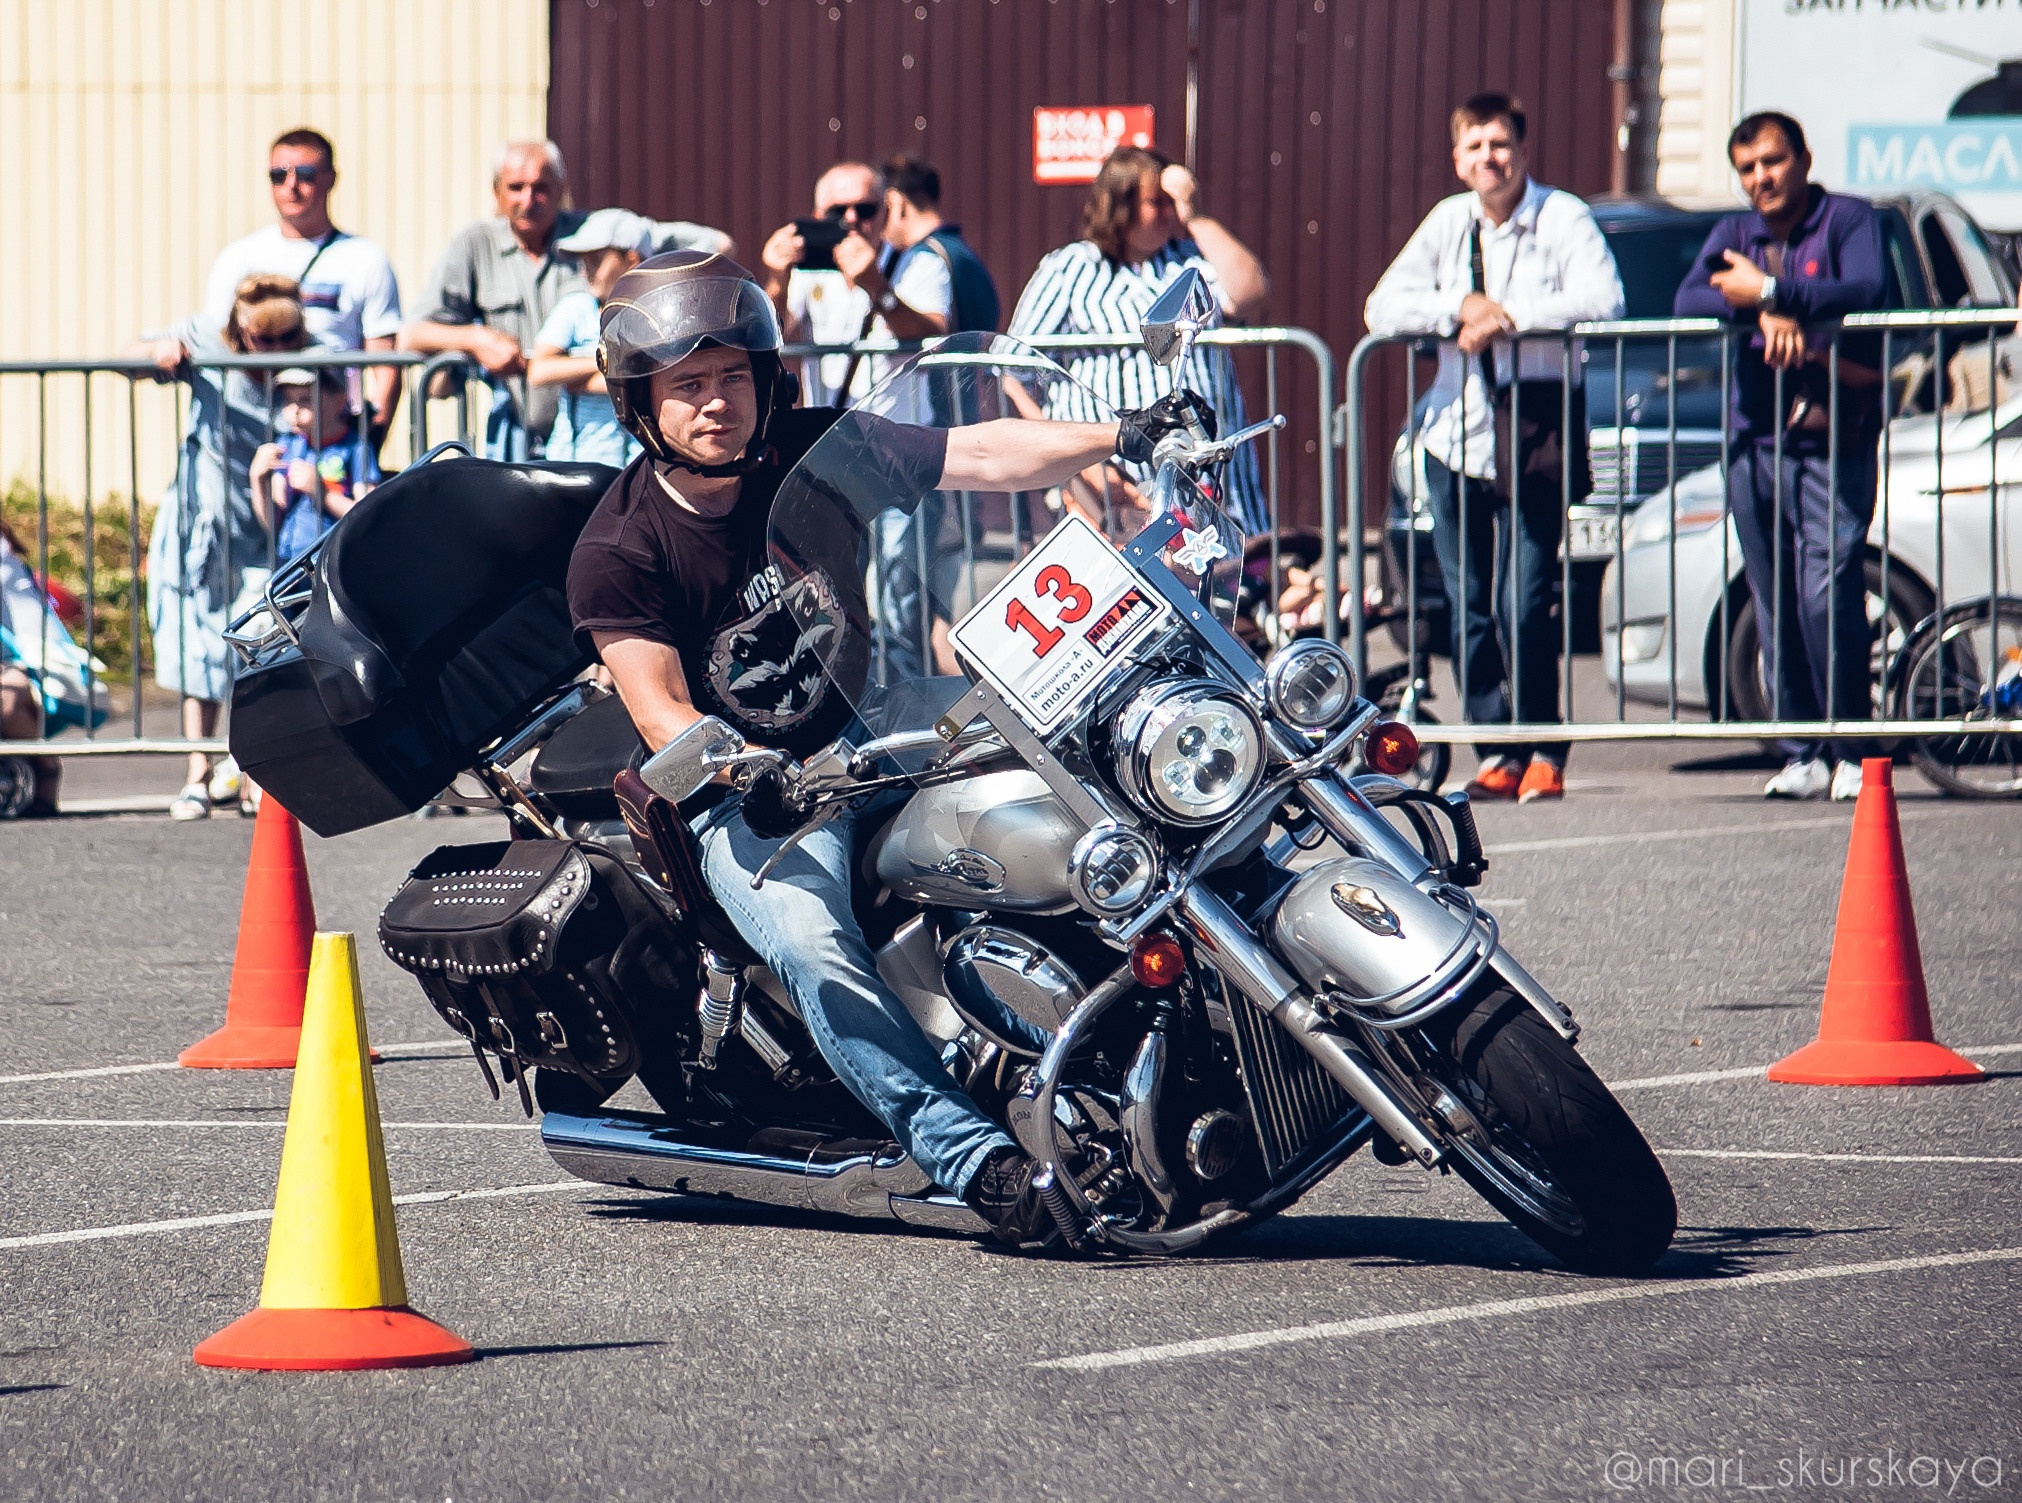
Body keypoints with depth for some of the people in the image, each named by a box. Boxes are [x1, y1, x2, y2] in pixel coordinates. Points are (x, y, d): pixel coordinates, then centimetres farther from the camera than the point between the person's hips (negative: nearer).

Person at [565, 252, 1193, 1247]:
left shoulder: (815, 451, 0)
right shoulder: (615, 552, -10)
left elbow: (980, 456, -7)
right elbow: (661, 714, -17)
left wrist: (1122, 436, -19)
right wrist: (752, 773, -36)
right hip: (738, 790, -5)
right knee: (812, 948, -32)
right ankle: (968, 1152, -42)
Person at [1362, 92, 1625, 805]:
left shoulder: (1563, 219, -1)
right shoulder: (1448, 223, 12)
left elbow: (1602, 299, -17)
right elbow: (1382, 308, 4)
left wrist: (1508, 317, -16)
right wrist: (1461, 307, -11)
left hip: (1536, 431, -5)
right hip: (1456, 431, 5)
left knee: (1523, 606, -10)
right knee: (1469, 607, 3)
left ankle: (1544, 753, 1)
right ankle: (1496, 754, 9)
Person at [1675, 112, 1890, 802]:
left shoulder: (1849, 222, 3)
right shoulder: (1734, 234, 17)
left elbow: (1869, 292, -16)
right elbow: (1688, 300, 0)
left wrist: (1769, 291, -15)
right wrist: (1768, 315, -16)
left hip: (1832, 440, -5)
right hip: (1755, 438, 5)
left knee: (1826, 592, -17)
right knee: (1775, 608, 1)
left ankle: (1853, 749, -9)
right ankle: (1803, 756, 5)